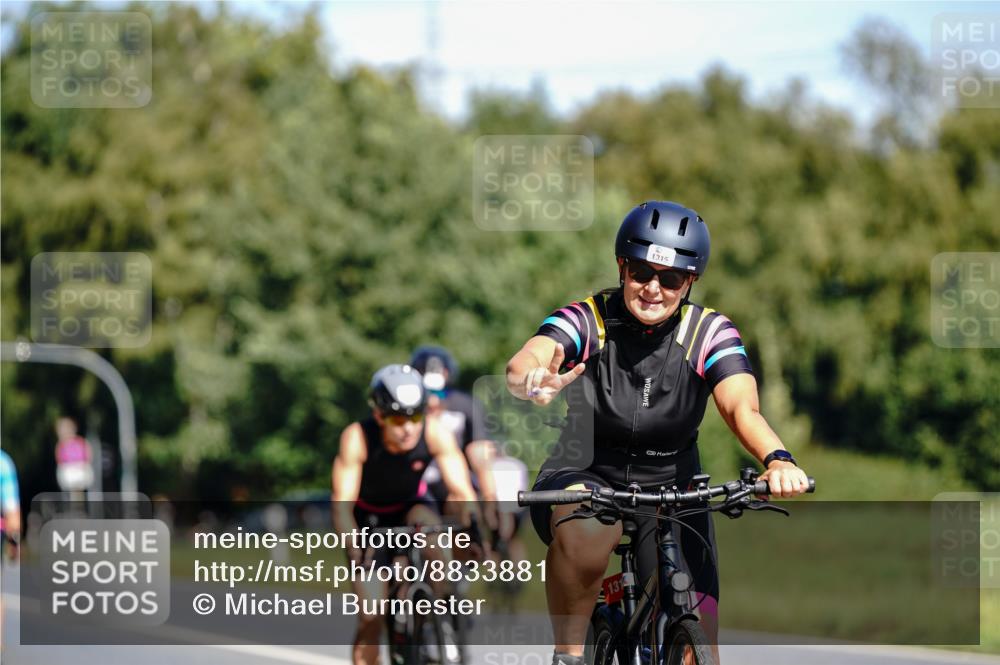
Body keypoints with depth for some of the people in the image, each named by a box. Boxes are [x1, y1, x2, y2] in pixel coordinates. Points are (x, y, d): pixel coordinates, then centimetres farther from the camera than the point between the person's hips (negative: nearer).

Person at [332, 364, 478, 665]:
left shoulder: (435, 433, -27)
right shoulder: (357, 438, -31)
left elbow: (461, 492, -28)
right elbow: (342, 504, -33)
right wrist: (355, 547, -49)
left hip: (411, 507, 1)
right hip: (370, 519, -1)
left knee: (427, 523, -36)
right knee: (371, 619, -12)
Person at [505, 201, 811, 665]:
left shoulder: (709, 333, -9)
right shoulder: (587, 320, -13)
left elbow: (742, 409, -24)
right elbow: (523, 364, -32)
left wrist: (777, 459, -47)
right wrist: (534, 382, -58)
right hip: (585, 476, -2)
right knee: (585, 531, -38)